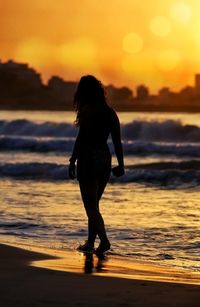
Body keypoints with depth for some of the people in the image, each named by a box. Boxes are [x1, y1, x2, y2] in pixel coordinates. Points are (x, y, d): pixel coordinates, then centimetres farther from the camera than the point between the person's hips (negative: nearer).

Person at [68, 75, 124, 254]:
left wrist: (72, 161, -11)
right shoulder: (110, 112, 9)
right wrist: (121, 165, 13)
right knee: (93, 204, 17)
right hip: (105, 158, 7)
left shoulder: (87, 110, -10)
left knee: (91, 205, -5)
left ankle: (104, 240, -19)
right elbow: (117, 141, 9)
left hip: (88, 159, -7)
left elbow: (81, 138, -14)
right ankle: (90, 243, 19)